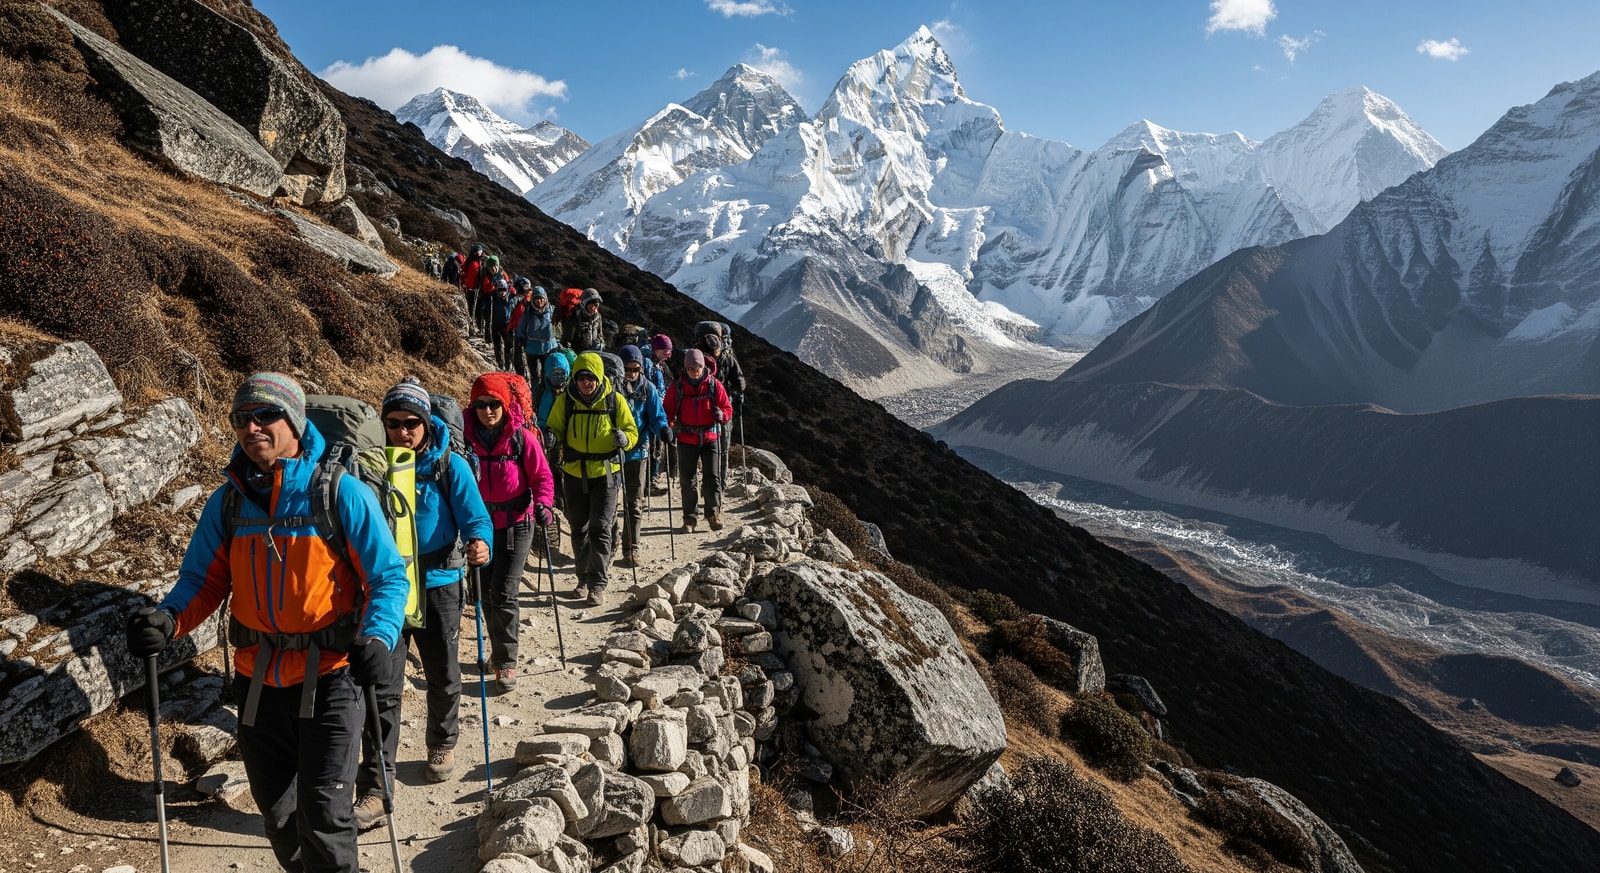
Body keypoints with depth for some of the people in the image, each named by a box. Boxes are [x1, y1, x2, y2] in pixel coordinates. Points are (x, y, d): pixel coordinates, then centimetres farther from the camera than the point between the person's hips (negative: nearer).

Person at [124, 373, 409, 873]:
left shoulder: (340, 494, -11)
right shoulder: (227, 503, 3)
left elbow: (388, 577, -11)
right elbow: (203, 579, 7)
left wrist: (377, 638, -27)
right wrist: (169, 619, -14)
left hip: (328, 677, -5)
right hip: (257, 680, 5)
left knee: (323, 816, -5)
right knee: (276, 814, 19)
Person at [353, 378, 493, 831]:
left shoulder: (451, 467, -8)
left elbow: (475, 517, -14)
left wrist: (480, 542, -36)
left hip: (439, 584, -1)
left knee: (443, 676, 17)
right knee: (383, 687, -2)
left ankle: (442, 745, 43)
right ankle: (374, 789, 4)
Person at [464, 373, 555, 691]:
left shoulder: (523, 437, -10)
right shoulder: (467, 437, -3)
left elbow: (542, 476, -6)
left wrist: (542, 504, -24)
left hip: (516, 523, -4)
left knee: (503, 592, -9)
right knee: (486, 592, 14)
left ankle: (506, 662, 3)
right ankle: (500, 650, 35)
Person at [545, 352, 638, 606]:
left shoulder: (614, 401, -6)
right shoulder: (565, 400, -2)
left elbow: (632, 430, 1)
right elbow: (555, 428, 8)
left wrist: (624, 439, -22)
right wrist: (552, 437, -16)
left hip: (604, 473, -3)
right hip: (574, 473, 3)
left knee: (600, 529, -6)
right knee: (578, 528, 14)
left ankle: (598, 585, 0)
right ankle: (584, 576, 32)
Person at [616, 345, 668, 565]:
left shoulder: (647, 387, -1)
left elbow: (656, 416, -2)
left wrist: (663, 429, -24)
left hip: (638, 451, 1)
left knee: (634, 503, 7)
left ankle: (631, 549, 17)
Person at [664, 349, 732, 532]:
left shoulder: (714, 384, -1)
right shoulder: (677, 386, 0)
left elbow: (727, 408, 3)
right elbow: (668, 410, 4)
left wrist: (721, 414, -19)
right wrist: (670, 426, -15)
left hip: (710, 437, 0)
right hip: (686, 439, 1)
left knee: (713, 477, -4)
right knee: (687, 480, 5)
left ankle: (714, 514, 13)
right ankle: (689, 517, 15)